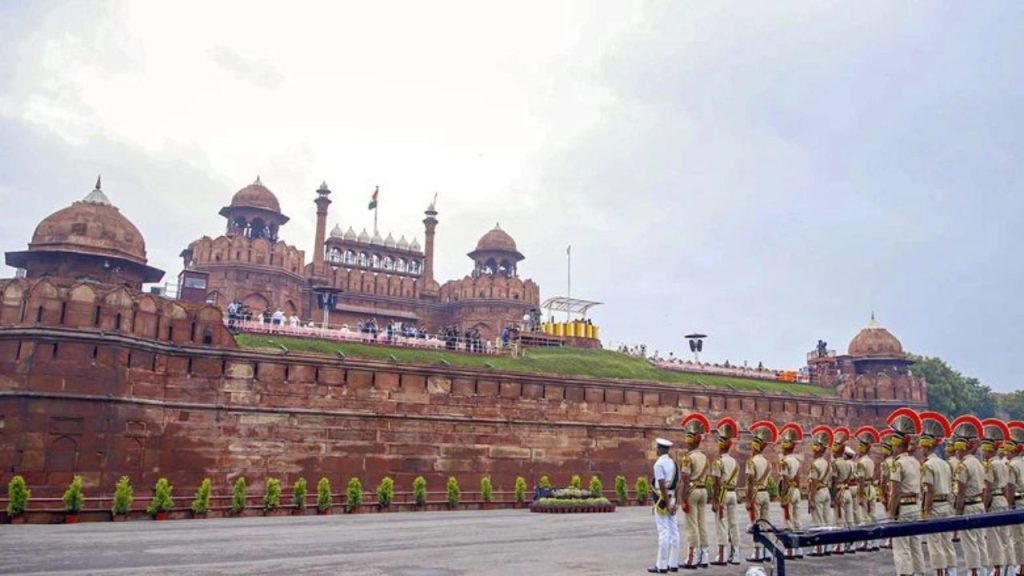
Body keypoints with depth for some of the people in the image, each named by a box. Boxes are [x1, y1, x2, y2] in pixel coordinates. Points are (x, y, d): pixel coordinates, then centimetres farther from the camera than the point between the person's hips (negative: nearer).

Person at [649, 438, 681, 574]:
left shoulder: (659, 464, -13)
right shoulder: (673, 463, 10)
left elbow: (662, 485, -19)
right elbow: (677, 483, 10)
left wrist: (667, 504, -16)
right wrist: (673, 502, 12)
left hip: (662, 500, -8)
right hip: (672, 498, 8)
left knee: (663, 533, -6)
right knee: (673, 532, 9)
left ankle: (662, 565, -2)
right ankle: (673, 564, 14)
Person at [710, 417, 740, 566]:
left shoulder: (718, 461, -12)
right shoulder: (735, 462, 10)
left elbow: (717, 484, -15)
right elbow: (734, 481, 11)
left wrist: (714, 501, -13)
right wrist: (731, 491, 16)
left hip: (722, 494, -7)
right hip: (733, 493, 7)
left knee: (721, 525, -4)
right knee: (733, 524, 10)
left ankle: (721, 557, -3)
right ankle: (735, 555, 14)